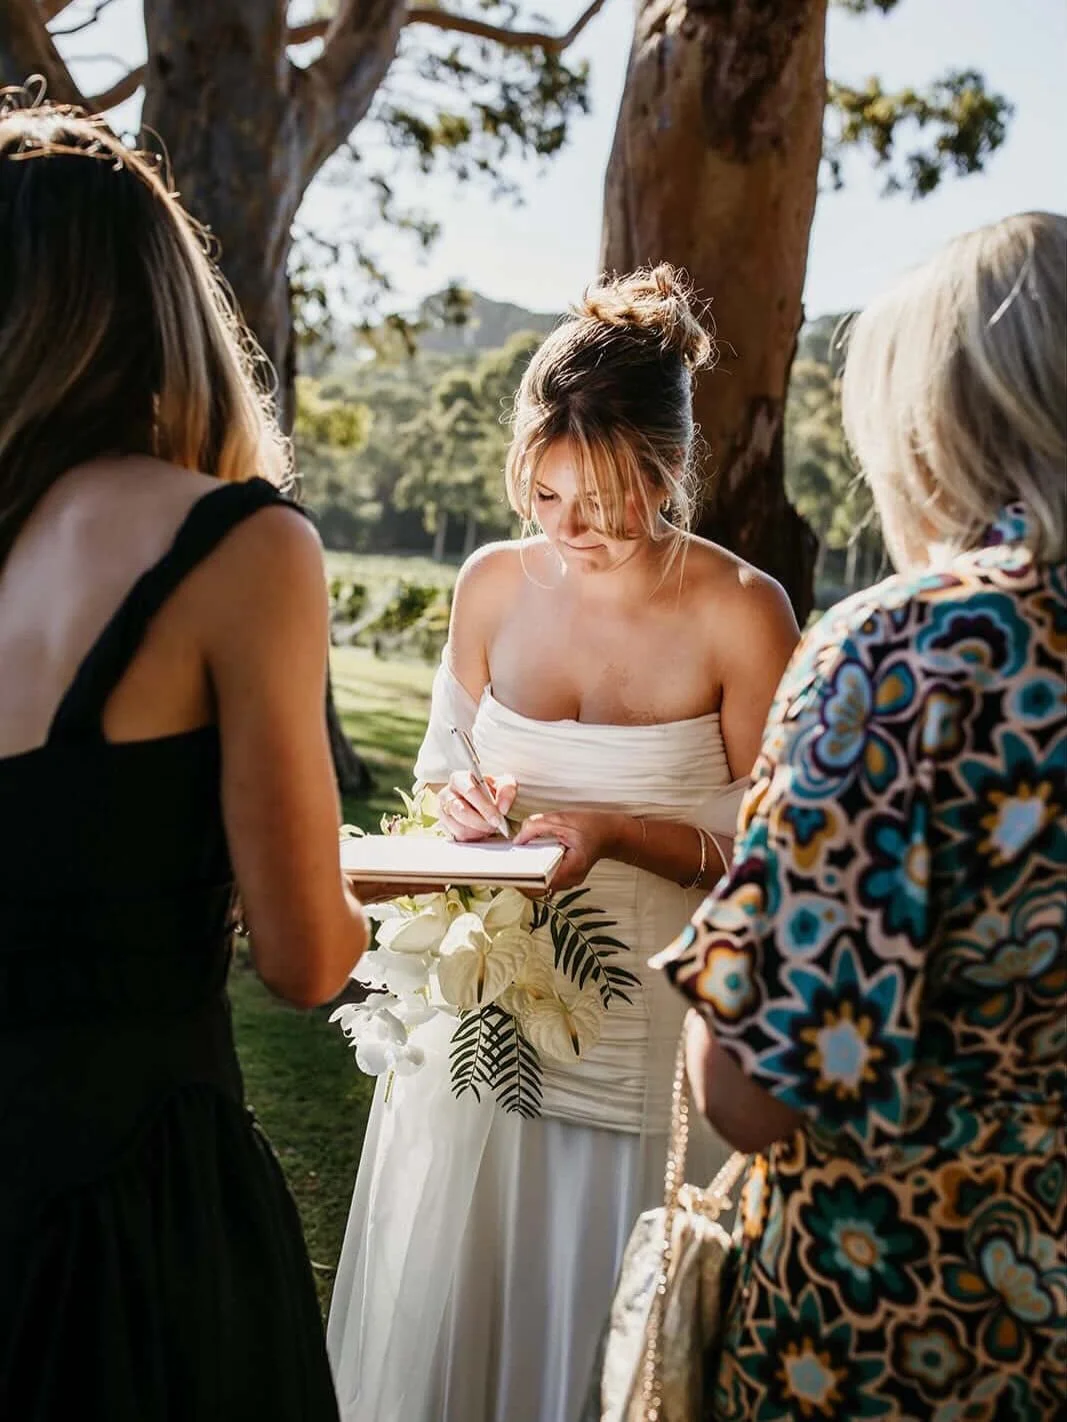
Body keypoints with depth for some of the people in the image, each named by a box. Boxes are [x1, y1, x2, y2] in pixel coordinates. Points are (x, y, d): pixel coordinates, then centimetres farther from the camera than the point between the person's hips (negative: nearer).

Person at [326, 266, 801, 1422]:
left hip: (646, 1019, -3)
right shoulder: (495, 582, -1)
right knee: (444, 1303, 16)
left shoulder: (741, 613, -13)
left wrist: (616, 831, -21)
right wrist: (459, 800, -9)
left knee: (600, 1315, 11)